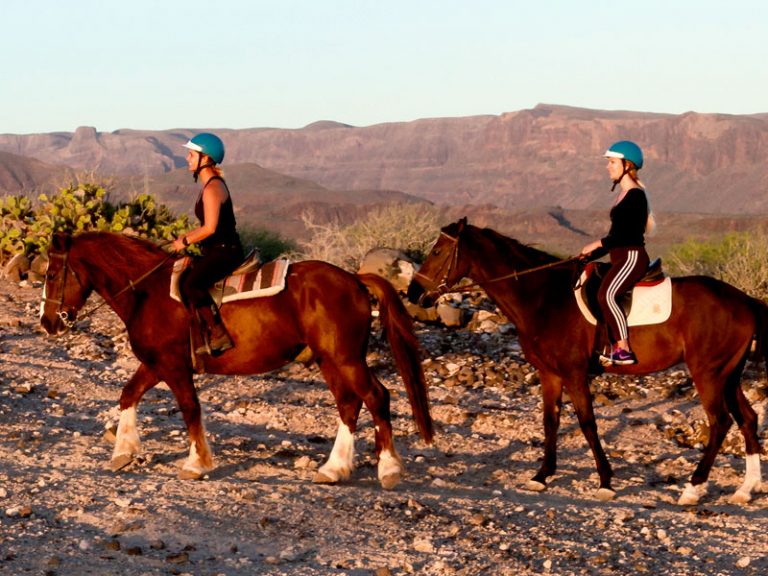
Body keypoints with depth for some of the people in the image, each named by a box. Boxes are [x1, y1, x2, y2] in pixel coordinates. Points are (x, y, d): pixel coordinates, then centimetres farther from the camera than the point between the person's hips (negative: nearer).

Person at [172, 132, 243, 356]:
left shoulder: (212, 188, -16)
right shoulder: (210, 184, 15)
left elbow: (209, 228, -23)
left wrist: (185, 241, -11)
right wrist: (186, 238, 10)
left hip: (225, 252, -11)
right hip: (216, 251, 11)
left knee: (191, 284, -26)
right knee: (180, 278, 12)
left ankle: (218, 335, -24)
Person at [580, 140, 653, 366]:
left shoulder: (635, 195, -12)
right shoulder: (624, 194, 18)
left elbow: (631, 234, -20)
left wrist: (599, 243, -16)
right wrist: (591, 255, 16)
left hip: (632, 258, -11)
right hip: (620, 258, 11)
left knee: (606, 295, -30)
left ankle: (624, 350, -28)